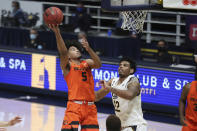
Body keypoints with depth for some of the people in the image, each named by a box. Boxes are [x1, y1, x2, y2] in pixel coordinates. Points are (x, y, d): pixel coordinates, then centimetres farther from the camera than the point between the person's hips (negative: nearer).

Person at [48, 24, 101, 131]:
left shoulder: (87, 63, 14)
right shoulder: (67, 65, 4)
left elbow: (98, 64, -6)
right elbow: (63, 52, -15)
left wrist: (89, 49, -23)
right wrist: (57, 33, -31)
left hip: (90, 107, 4)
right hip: (74, 106, -4)